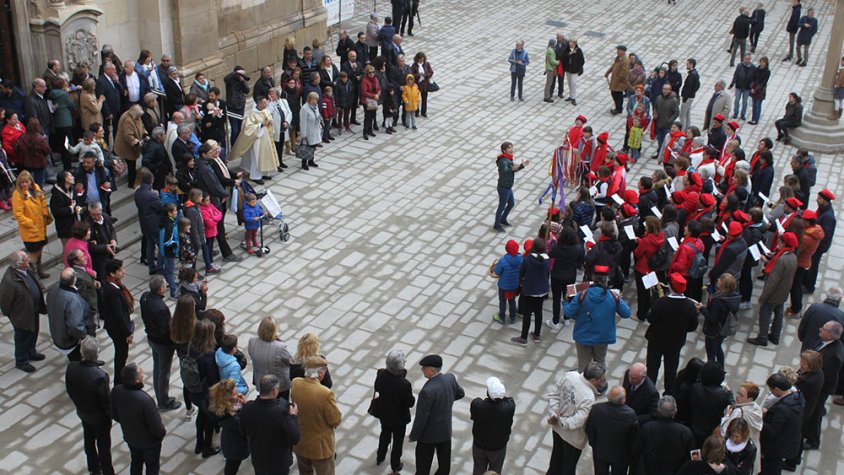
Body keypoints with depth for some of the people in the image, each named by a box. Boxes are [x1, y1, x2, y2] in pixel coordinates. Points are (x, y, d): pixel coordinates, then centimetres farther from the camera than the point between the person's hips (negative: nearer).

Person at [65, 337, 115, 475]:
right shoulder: (100, 376, -38)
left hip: (82, 412, 6)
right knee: (103, 446, 16)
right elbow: (106, 400, -24)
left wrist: (78, 403, 15)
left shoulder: (71, 368, -22)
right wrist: (112, 414, -5)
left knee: (89, 440, 28)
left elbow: (69, 390, -3)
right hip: (99, 417, -5)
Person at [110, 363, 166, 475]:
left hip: (130, 437, 5)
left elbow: (114, 415, -4)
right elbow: (156, 425, -28)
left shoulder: (116, 391, -24)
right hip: (149, 441, -5)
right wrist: (162, 433, -5)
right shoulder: (145, 400, -41)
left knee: (136, 462, 31)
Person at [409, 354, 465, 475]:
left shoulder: (428, 391, -33)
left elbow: (421, 418, -24)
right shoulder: (450, 378, -13)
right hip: (446, 430, 6)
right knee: (444, 464, 23)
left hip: (429, 434, -6)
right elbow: (460, 394, 9)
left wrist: (413, 436, -10)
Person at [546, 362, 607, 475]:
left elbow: (554, 395, -8)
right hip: (572, 437, -7)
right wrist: (562, 422, -16)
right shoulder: (588, 398, -37)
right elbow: (578, 420, -32)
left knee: (557, 454, 33)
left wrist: (554, 414, -11)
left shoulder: (568, 375, -19)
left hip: (556, 427, 7)